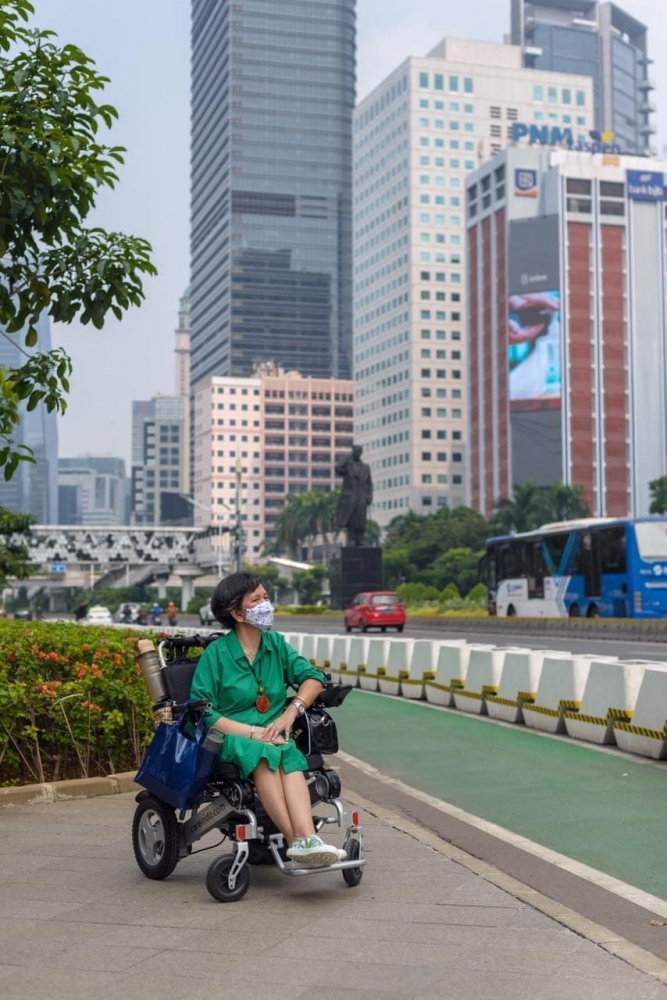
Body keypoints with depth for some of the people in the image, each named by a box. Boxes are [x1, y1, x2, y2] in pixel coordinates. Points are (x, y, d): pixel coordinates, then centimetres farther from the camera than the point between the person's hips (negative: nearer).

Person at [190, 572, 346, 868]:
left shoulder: (276, 644, 14)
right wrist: (252, 732, -15)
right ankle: (296, 841, -45)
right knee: (264, 755, -37)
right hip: (230, 740, -3)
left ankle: (306, 838, -52)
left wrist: (290, 713, -7)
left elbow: (313, 678, 12)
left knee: (290, 758, -33)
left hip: (275, 737, 3)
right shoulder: (216, 653, -1)